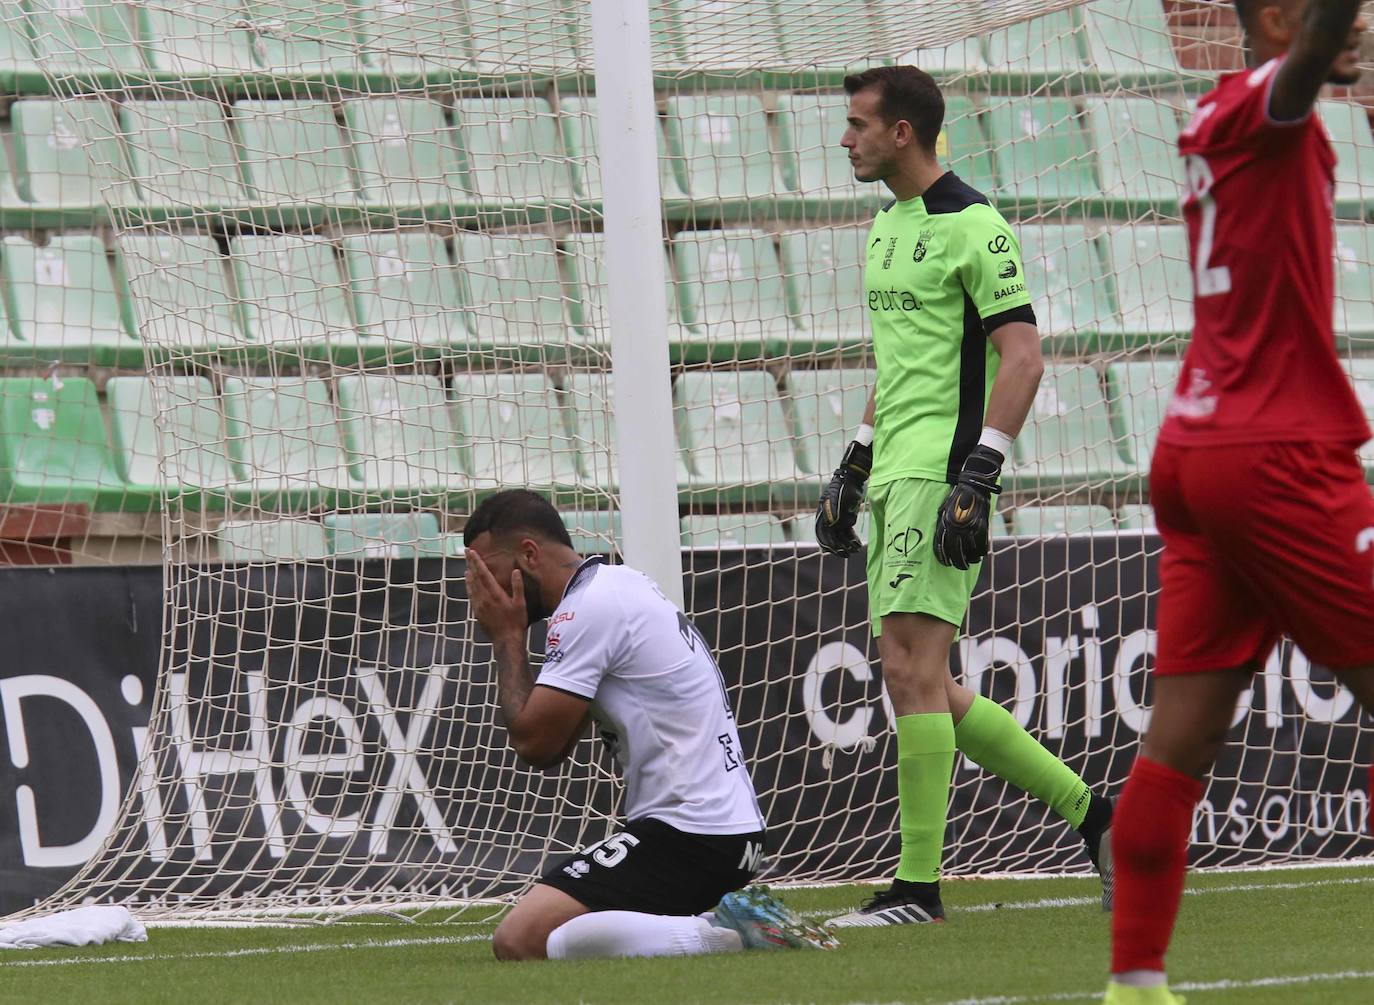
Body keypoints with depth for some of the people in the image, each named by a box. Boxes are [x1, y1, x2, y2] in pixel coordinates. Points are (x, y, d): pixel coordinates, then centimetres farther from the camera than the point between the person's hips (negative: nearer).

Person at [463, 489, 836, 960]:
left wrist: (507, 639, 0)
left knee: (519, 941, -19)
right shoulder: (620, 585, 19)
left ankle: (726, 934, -20)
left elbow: (535, 743, -11)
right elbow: (552, 749, 21)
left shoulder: (588, 608, -12)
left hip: (688, 833, -10)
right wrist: (510, 638, 13)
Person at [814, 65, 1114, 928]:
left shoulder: (971, 225, -10)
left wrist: (977, 479, -21)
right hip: (897, 472, 10)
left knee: (913, 671, -12)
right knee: (921, 682, 7)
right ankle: (1091, 813, 15)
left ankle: (919, 888, -10)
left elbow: (1023, 356, -15)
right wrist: (854, 468, 25)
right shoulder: (888, 226, 18)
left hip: (940, 472, -10)